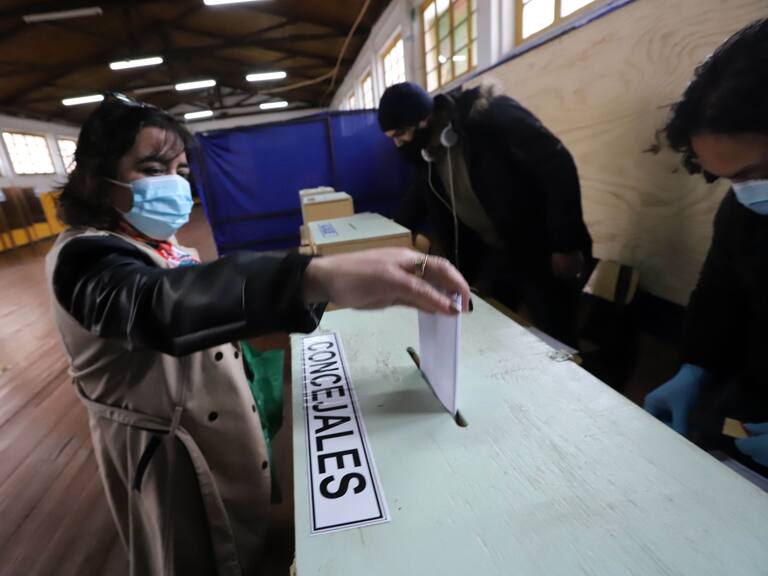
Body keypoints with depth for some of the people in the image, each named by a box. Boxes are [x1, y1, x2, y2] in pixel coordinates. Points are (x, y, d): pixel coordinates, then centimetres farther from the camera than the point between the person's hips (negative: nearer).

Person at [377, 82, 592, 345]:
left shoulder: (490, 115, -19)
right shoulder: (427, 152, 3)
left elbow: (557, 165, -21)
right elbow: (415, 207, 18)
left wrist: (566, 245, -21)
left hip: (541, 254, -6)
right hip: (491, 256, 7)